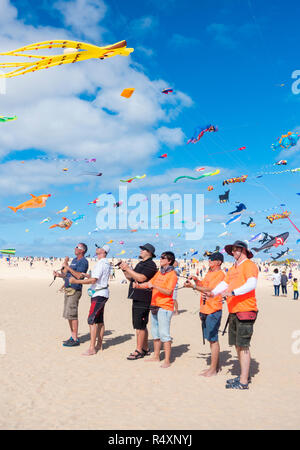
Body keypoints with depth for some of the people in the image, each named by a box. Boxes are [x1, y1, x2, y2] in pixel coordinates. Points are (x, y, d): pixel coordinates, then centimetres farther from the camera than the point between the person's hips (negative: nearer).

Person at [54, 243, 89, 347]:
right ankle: (73, 337, 18)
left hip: (74, 290, -9)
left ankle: (75, 339, -5)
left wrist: (68, 267, -18)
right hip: (68, 289, 9)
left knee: (72, 314, -10)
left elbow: (79, 276, -22)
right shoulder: (74, 260, 19)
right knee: (68, 315, 11)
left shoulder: (83, 261, -9)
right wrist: (60, 275, 3)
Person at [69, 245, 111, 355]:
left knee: (92, 320, -12)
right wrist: (87, 275, 11)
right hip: (101, 294, 10)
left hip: (98, 295, -10)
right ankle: (99, 345, 21)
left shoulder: (101, 263, -16)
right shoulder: (106, 263, 16)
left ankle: (92, 348, -12)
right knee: (99, 320, 13)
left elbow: (93, 280, -23)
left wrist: (76, 281, -20)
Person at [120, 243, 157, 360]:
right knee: (141, 325, 15)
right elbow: (131, 278, 22)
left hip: (143, 299, -10)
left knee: (140, 326, -7)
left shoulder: (150, 264, -10)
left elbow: (141, 278, -23)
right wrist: (125, 270, 6)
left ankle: (139, 350, 0)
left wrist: (128, 269, -17)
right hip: (137, 298, 10)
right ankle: (145, 348, 25)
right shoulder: (140, 264, 21)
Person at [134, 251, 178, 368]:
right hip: (155, 306, 8)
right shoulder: (159, 272, 15)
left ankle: (167, 360, -3)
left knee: (164, 334, -8)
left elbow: (168, 291, -18)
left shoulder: (172, 274, -9)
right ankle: (156, 356, 26)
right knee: (155, 333, 15)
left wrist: (154, 286, -23)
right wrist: (139, 285, -3)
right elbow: (149, 283, 14)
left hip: (165, 307, -8)